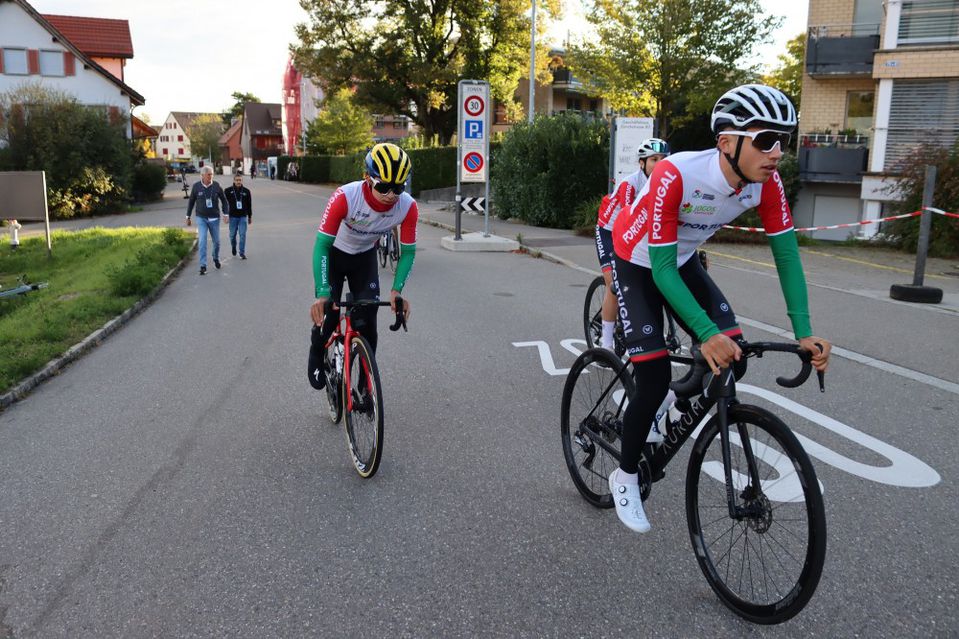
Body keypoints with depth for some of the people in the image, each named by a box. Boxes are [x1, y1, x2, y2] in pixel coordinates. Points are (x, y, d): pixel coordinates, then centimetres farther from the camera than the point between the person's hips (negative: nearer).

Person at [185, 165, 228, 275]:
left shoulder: (216, 185, -6)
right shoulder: (196, 186, -6)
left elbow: (224, 200, 5)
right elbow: (191, 202, 5)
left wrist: (225, 213, -3)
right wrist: (188, 216, 8)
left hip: (214, 218, 1)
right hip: (201, 218, -1)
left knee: (216, 241, 10)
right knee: (202, 242, -9)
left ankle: (216, 258, 37)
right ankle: (203, 266, -7)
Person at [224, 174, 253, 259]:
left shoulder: (246, 191, 2)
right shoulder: (228, 191, -2)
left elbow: (249, 205, 9)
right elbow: (225, 203, 3)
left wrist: (250, 217, 12)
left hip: (243, 217, 0)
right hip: (233, 217, 0)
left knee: (243, 235, -6)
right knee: (232, 234, 9)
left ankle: (242, 253, 1)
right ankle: (233, 246, 38)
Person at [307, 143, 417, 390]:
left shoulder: (408, 206, -29)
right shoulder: (345, 197, -38)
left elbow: (408, 252, -17)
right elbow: (321, 245, -35)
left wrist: (396, 290, -29)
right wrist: (322, 293, -43)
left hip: (365, 257, 2)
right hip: (334, 254, -2)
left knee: (367, 320, -5)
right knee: (328, 313, -9)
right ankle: (317, 359, 25)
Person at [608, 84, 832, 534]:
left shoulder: (766, 182, -19)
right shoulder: (674, 176, -37)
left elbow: (786, 253, -13)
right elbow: (661, 267, -35)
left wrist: (804, 332, -22)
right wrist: (706, 334, -44)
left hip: (682, 261, 5)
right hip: (638, 263, -5)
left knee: (731, 356, -10)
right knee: (655, 382, -13)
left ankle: (674, 396, 24)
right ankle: (625, 477, 10)